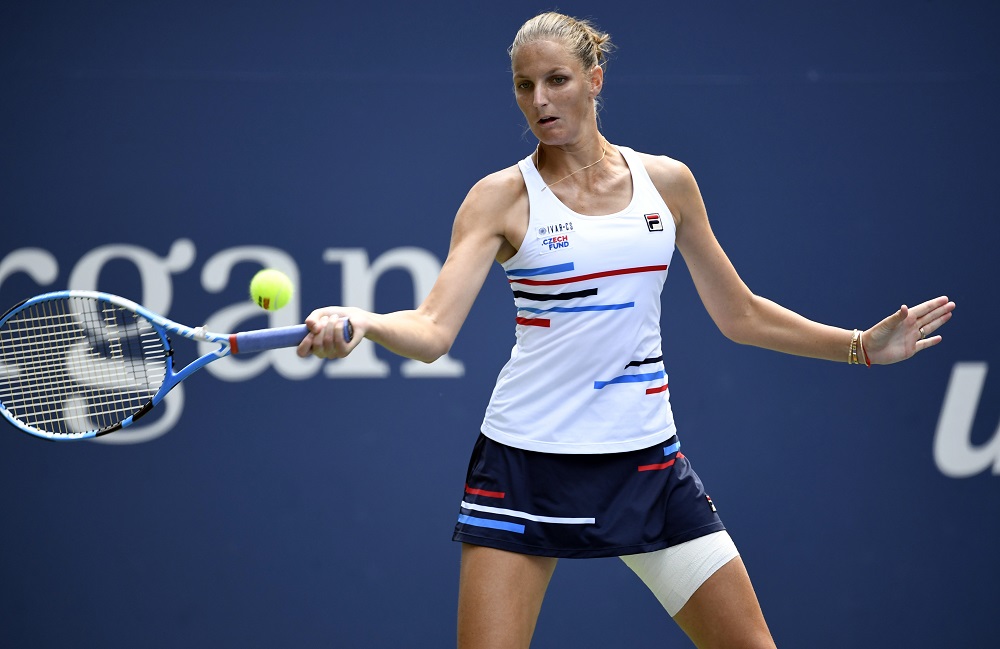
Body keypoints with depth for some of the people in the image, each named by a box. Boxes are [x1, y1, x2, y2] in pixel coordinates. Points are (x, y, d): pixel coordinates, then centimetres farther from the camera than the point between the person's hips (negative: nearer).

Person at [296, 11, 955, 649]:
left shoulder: (667, 181, 6)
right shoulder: (502, 197, -3)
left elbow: (740, 315, 15)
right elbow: (433, 329, -14)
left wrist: (865, 345, 14)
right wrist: (358, 322, -34)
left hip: (646, 458, 3)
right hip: (527, 462, -3)